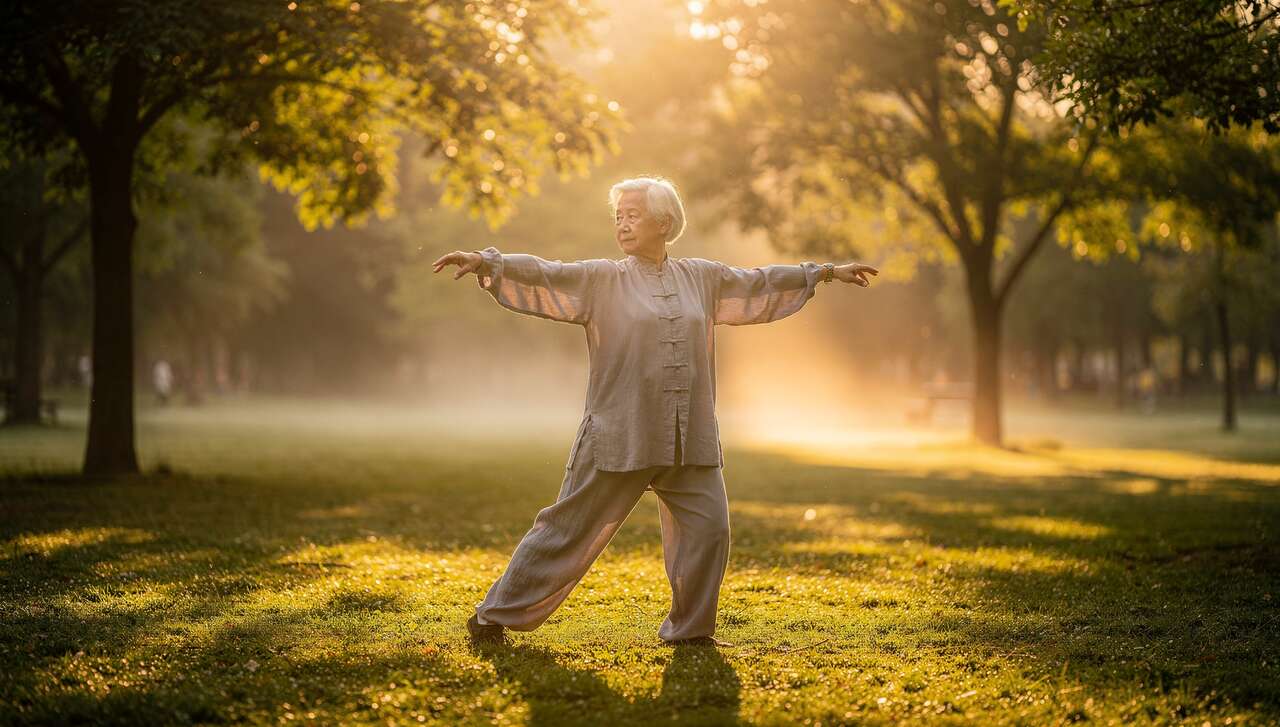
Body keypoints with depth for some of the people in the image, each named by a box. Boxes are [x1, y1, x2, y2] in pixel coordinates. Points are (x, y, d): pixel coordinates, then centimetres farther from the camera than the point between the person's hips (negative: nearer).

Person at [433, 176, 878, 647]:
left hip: (690, 444, 4)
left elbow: (760, 282, 23)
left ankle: (690, 630, 18)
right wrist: (484, 261, -28)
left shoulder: (702, 278, 11)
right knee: (569, 532, -1)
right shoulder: (600, 280, -1)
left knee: (708, 528, -1)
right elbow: (541, 274, -12)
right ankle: (495, 616, 11)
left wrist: (826, 272, 30)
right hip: (618, 440, -4)